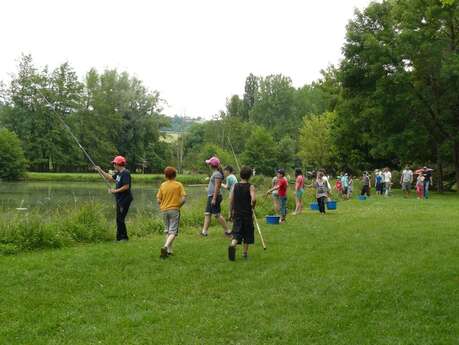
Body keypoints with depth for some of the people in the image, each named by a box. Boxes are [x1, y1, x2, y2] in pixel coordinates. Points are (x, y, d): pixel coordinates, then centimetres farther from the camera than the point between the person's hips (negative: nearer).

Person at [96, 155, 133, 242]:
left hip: (125, 199, -10)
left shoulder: (125, 173, -16)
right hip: (120, 199, 10)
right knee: (119, 219, 13)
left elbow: (126, 186, -22)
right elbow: (110, 178, 26)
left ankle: (124, 237, -2)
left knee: (120, 219, -9)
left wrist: (116, 191, -17)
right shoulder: (118, 173, 13)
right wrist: (101, 171, 21)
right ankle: (120, 237, 20)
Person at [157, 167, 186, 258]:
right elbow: (183, 199, -11)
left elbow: (158, 200, -1)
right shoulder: (179, 185, -4)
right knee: (173, 232, -2)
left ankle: (169, 250, 17)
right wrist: (178, 205, 6)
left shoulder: (163, 185, 1)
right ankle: (165, 246, -25)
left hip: (164, 210, 3)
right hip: (174, 210, -3)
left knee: (167, 231, 18)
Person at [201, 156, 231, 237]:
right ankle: (205, 231, 11)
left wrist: (214, 198, -22)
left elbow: (217, 187, -20)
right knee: (207, 214, 9)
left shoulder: (217, 174, -15)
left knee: (217, 214, -7)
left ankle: (227, 231, 1)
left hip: (215, 196, -10)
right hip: (211, 196, 10)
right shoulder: (214, 173, 15)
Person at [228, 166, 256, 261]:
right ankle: (245, 253, 20)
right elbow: (253, 199, -23)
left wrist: (232, 212, 10)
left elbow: (231, 200, 0)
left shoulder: (235, 186, 1)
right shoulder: (250, 187, -9)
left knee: (236, 233, 2)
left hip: (236, 214, 2)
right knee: (247, 234, 14)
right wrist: (252, 207, -3)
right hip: (247, 214, -2)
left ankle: (232, 245, -28)